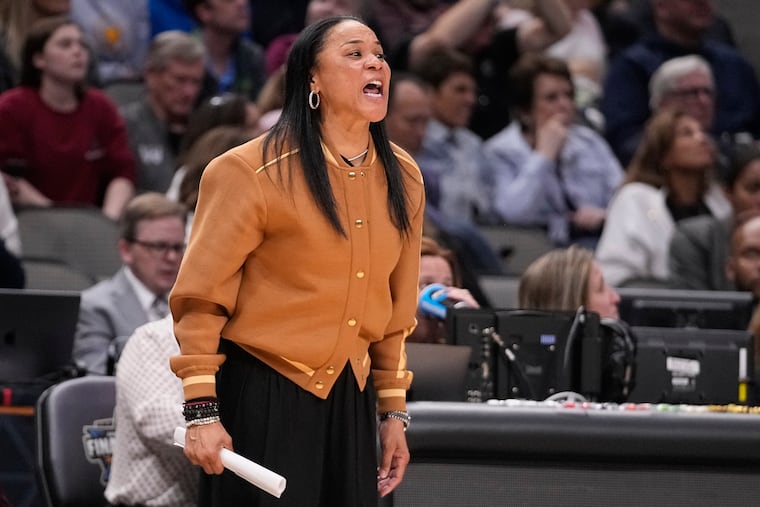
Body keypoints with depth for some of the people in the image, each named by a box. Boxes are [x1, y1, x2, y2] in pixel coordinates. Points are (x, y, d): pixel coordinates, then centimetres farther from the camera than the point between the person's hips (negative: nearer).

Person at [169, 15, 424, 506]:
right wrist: (201, 410, -14)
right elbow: (202, 297, -10)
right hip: (262, 398, -5)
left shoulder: (403, 178, 6)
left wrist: (393, 411, 16)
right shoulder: (253, 171, -12)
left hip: (349, 399, 5)